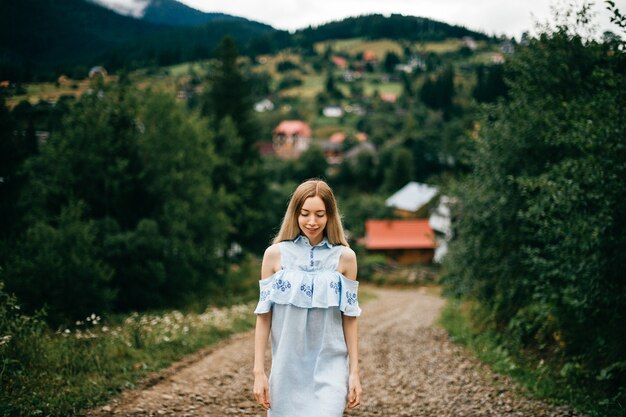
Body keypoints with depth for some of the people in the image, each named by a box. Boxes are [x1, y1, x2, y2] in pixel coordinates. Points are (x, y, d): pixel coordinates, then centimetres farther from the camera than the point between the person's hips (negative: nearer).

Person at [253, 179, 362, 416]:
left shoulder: (344, 257, 0)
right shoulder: (275, 254, -1)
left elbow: (349, 318, 3)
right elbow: (263, 315, 1)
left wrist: (354, 372, 2)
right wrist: (259, 371, -2)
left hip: (330, 368, -1)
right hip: (287, 368, 1)